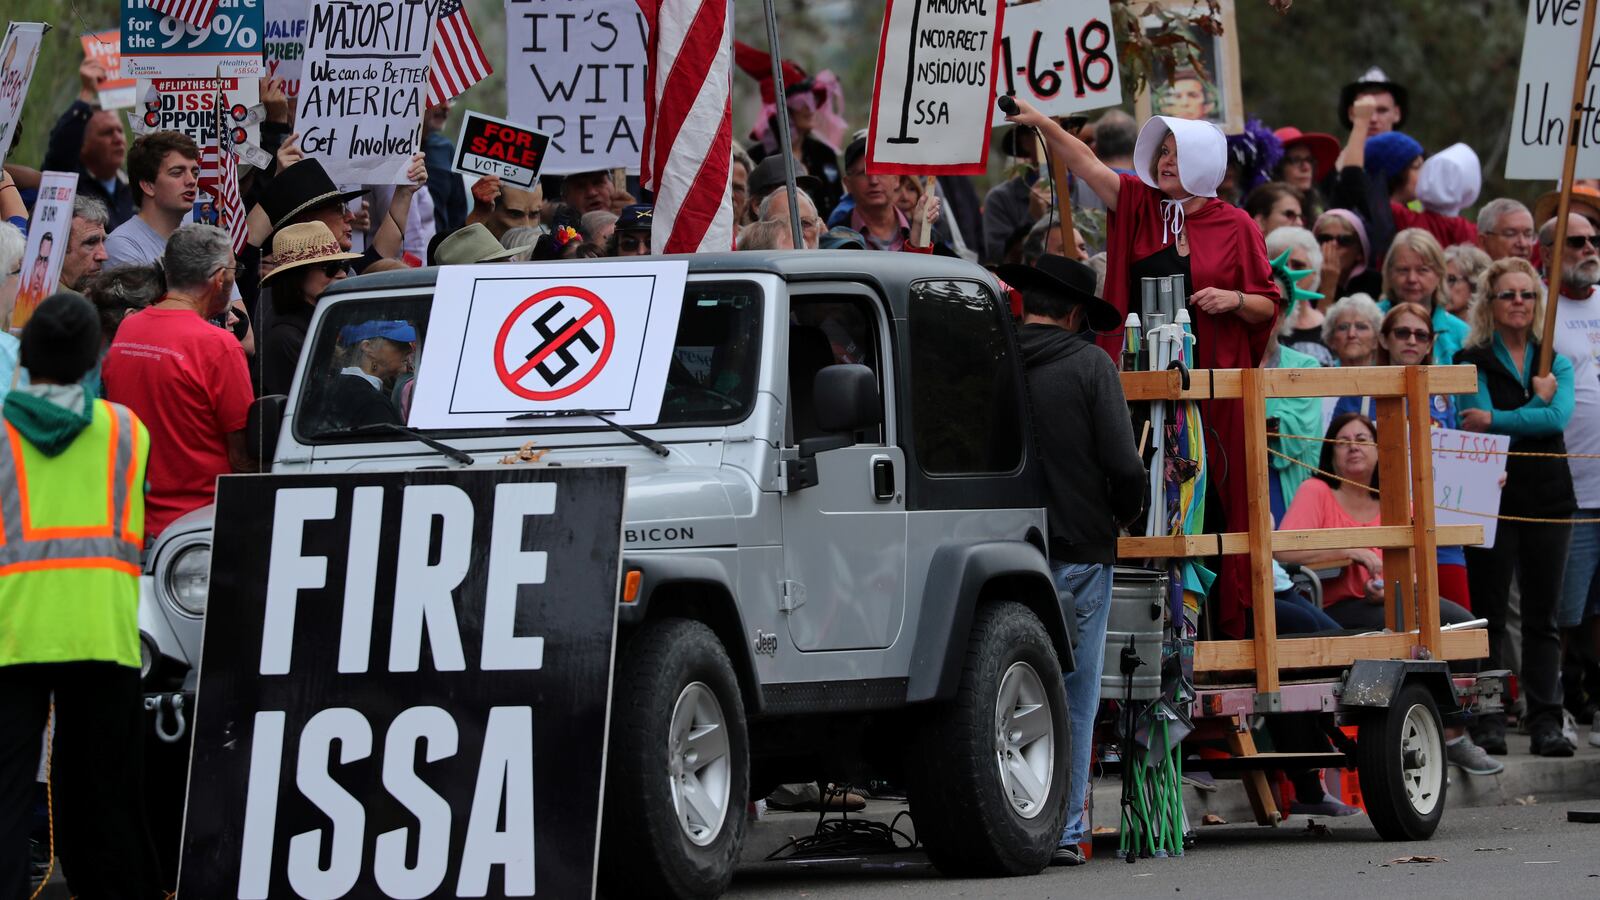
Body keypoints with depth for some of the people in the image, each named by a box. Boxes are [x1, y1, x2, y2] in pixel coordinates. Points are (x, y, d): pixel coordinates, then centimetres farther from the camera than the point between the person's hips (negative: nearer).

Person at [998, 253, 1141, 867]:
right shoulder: (1088, 364, -5)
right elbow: (1124, 466, -10)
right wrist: (1125, 514, 10)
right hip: (1078, 551, -2)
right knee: (1072, 698, 3)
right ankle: (1063, 832, 3)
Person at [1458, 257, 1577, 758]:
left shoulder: (1555, 363, 12)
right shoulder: (1473, 363, 4)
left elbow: (1559, 418, -7)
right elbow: (1478, 424, -12)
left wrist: (1496, 420, -14)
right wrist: (1536, 402, -9)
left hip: (1548, 496, 3)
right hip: (1493, 497, -3)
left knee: (1543, 616, 3)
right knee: (1489, 614, -1)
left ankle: (1546, 721, 4)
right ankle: (1488, 722, 1)